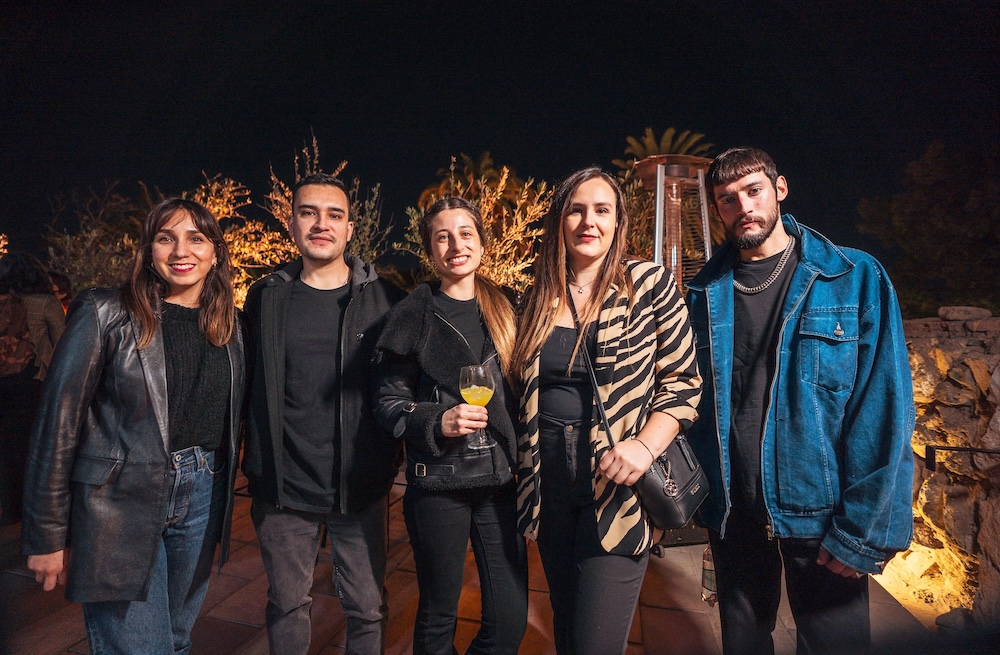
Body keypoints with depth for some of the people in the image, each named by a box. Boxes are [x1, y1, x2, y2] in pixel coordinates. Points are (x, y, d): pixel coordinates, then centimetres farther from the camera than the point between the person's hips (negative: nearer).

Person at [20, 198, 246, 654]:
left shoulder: (226, 324, 7)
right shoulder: (105, 314, -8)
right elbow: (58, 423, -8)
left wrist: (221, 498, 11)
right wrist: (47, 535, -7)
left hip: (201, 499, 5)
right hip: (121, 505, -5)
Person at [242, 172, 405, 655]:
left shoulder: (383, 299, -4)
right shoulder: (266, 297, 2)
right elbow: (250, 385, 8)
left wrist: (389, 458, -5)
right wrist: (257, 467, 6)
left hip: (361, 488, -1)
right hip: (284, 489, 2)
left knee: (367, 610, 11)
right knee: (287, 606, 17)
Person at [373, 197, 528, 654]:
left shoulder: (505, 309, 8)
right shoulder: (414, 315, -2)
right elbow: (388, 403, -2)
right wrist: (439, 422, -18)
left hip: (500, 479, 3)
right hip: (438, 483, -3)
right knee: (438, 615, 11)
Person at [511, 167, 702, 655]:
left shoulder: (650, 285, -5)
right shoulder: (538, 298, 7)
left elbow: (682, 382, -5)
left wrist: (644, 445, -20)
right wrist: (526, 466, 7)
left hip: (618, 487, -4)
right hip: (550, 486, 5)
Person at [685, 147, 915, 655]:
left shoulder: (857, 279, -7)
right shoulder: (704, 293, 2)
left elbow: (884, 408, -10)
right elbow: (691, 397, 7)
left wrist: (864, 527, -13)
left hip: (820, 512, -3)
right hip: (732, 513, 3)